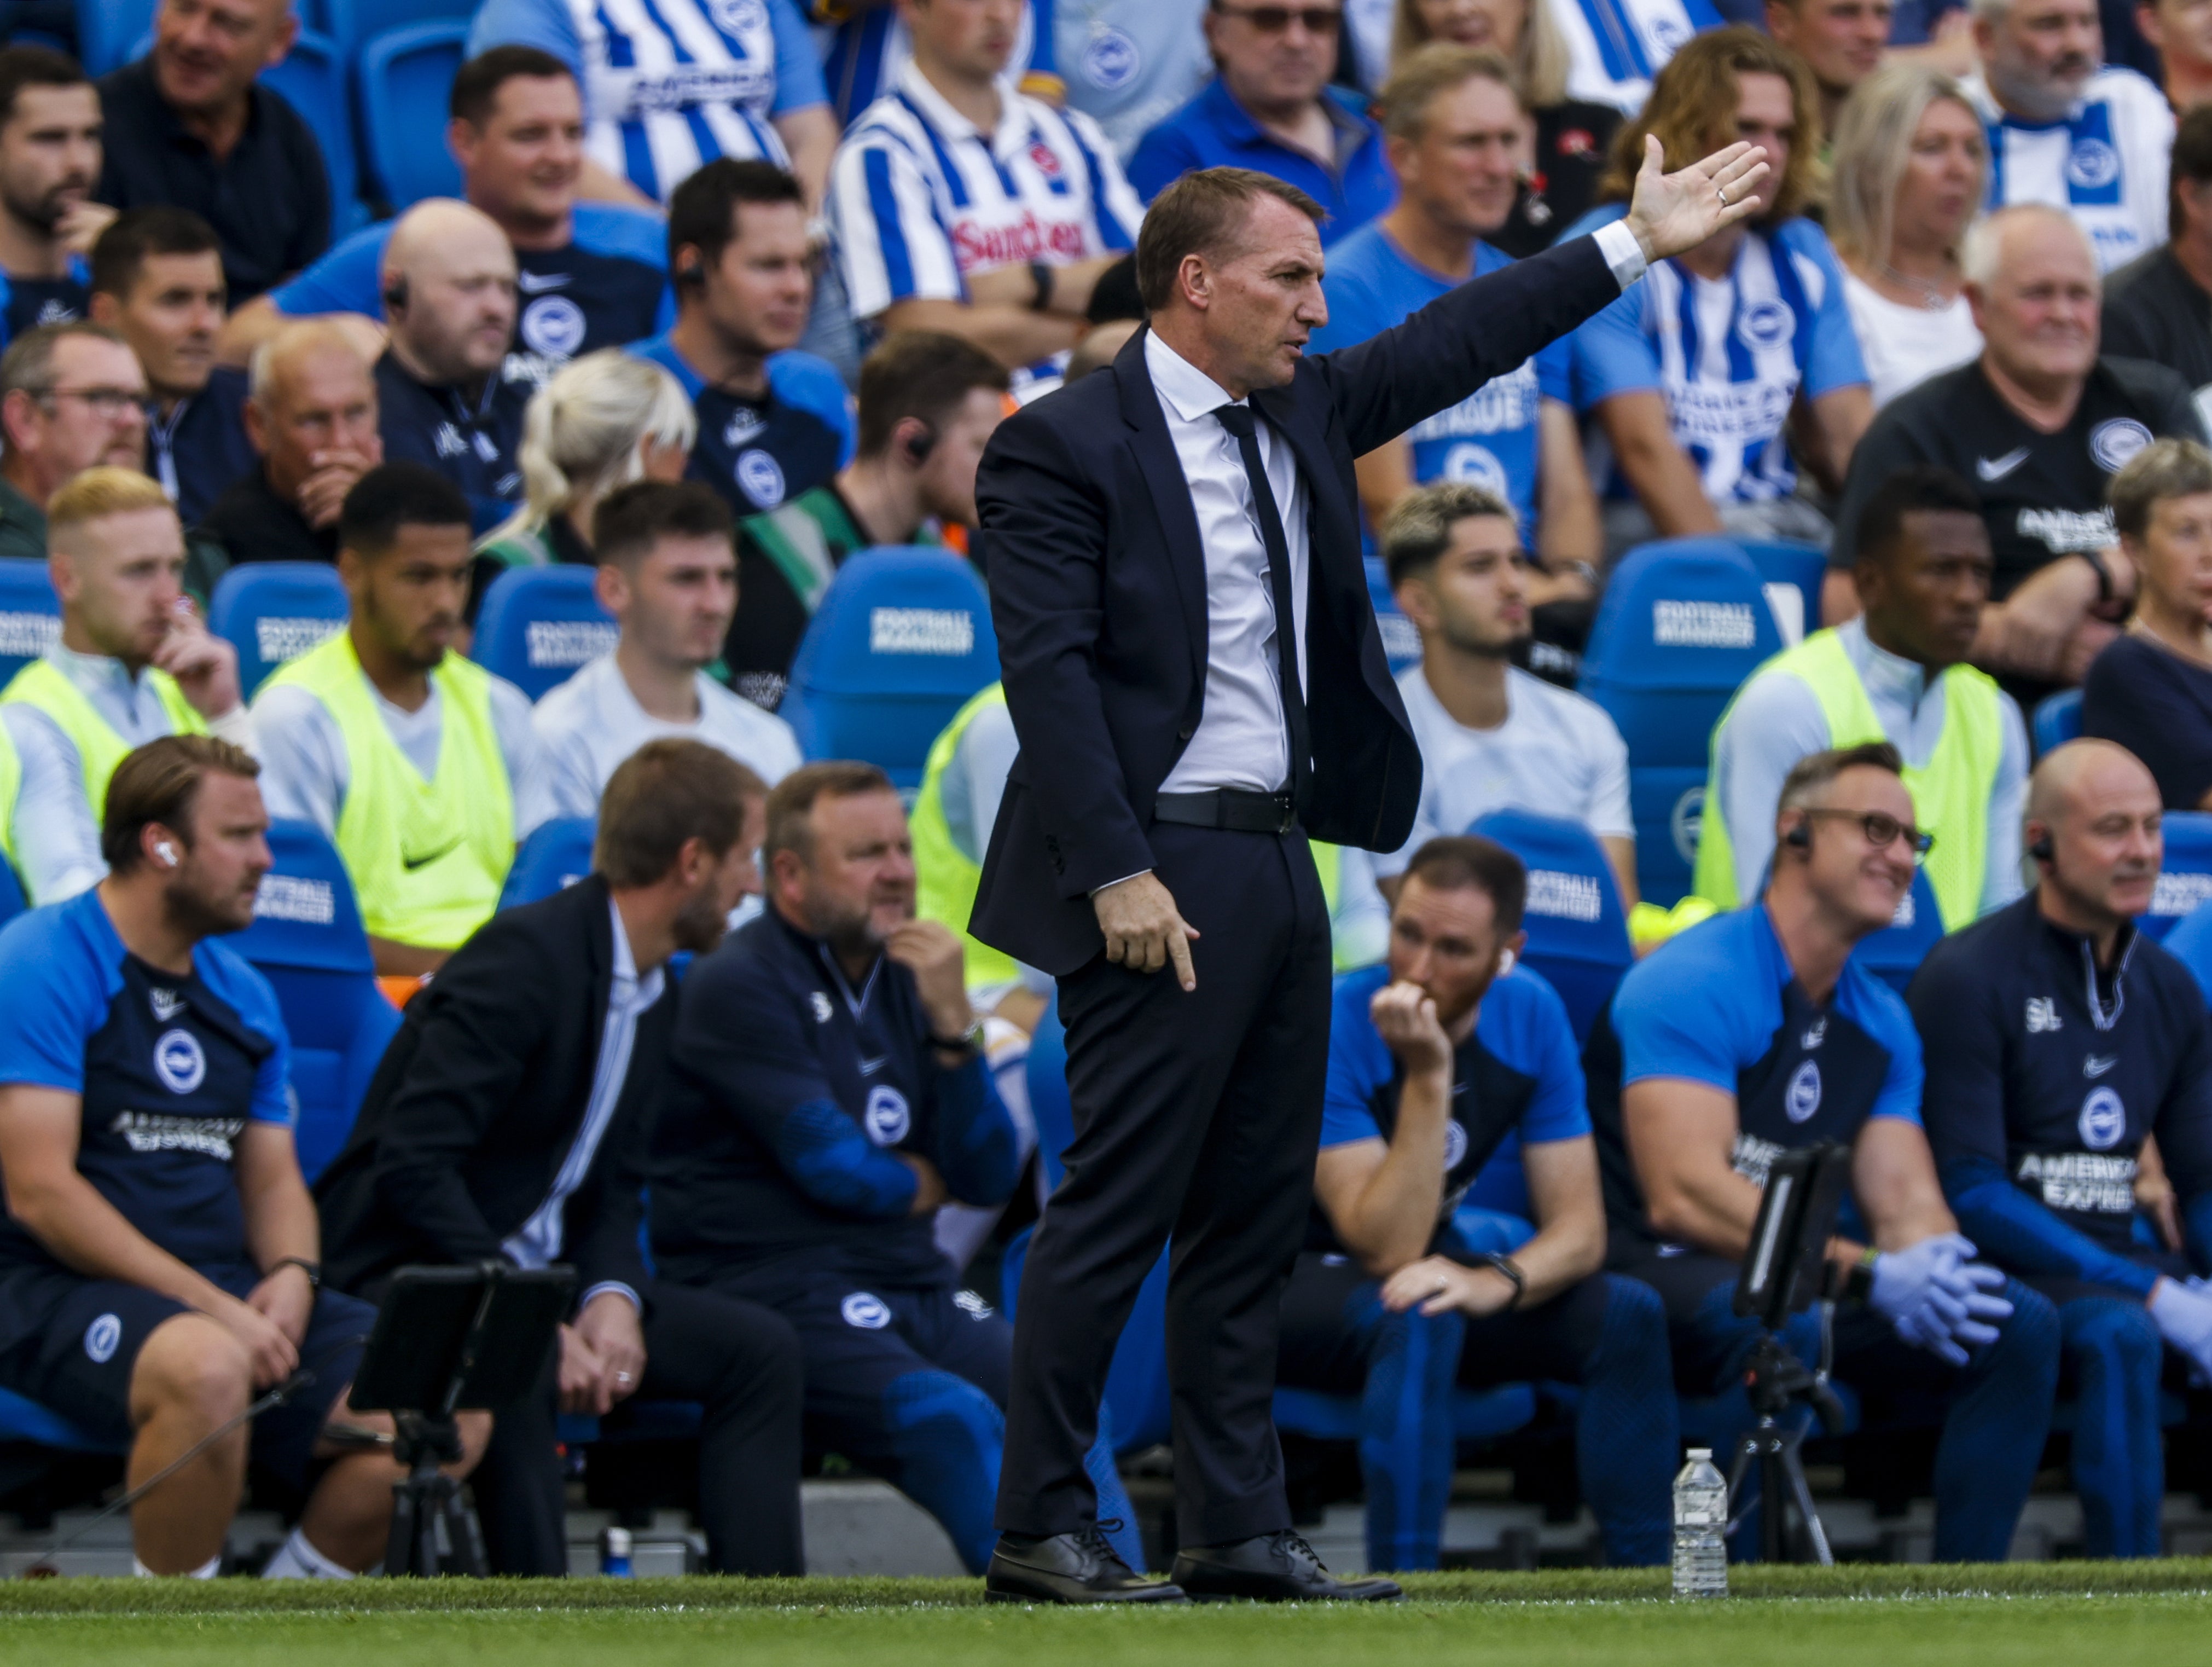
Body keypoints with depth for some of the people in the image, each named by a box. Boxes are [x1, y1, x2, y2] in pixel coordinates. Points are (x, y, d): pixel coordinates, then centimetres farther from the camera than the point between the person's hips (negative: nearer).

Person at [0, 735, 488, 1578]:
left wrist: (291, 1280, -5)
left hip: (231, 1293, 7)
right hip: (69, 1289, -7)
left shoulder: (242, 995, 17)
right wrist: (215, 1310, -19)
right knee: (208, 1370, -40)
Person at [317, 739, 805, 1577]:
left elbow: (612, 1190, 13)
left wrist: (612, 1299, -10)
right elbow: (413, 1163, -25)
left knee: (758, 1346, -4)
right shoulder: (526, 956, -18)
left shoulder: (657, 997, 12)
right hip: (409, 1271, -9)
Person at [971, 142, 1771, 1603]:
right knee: (1120, 1202, -8)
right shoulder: (1063, 449, -10)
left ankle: (1239, 1528, 13)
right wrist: (1117, 875, -21)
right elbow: (1049, 671, -15)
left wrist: (1636, 244, 24)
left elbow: (1454, 346, 24)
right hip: (1161, 877, -9)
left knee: (1257, 1211, 9)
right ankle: (1040, 1527, -3)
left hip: (1281, 866, 9)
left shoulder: (1303, 412, 13)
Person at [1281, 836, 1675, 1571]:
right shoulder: (1335, 1027, -24)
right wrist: (1427, 1078, -36)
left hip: (1432, 1258, 6)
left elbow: (1578, 1228, -9)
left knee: (1628, 1316, -15)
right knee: (1418, 1316, -37)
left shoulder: (1530, 1015, -6)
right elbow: (1389, 1249, -30)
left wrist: (1494, 1283, -30)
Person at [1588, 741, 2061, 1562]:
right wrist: (1868, 1271, -29)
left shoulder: (1880, 1020, 15)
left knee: (2017, 1325, -11)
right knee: (1780, 1325, -40)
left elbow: (1907, 1202, 10)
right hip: (1660, 1278, -8)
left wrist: (1933, 1267, -17)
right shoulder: (1693, 982, -12)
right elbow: (1683, 1196, -23)